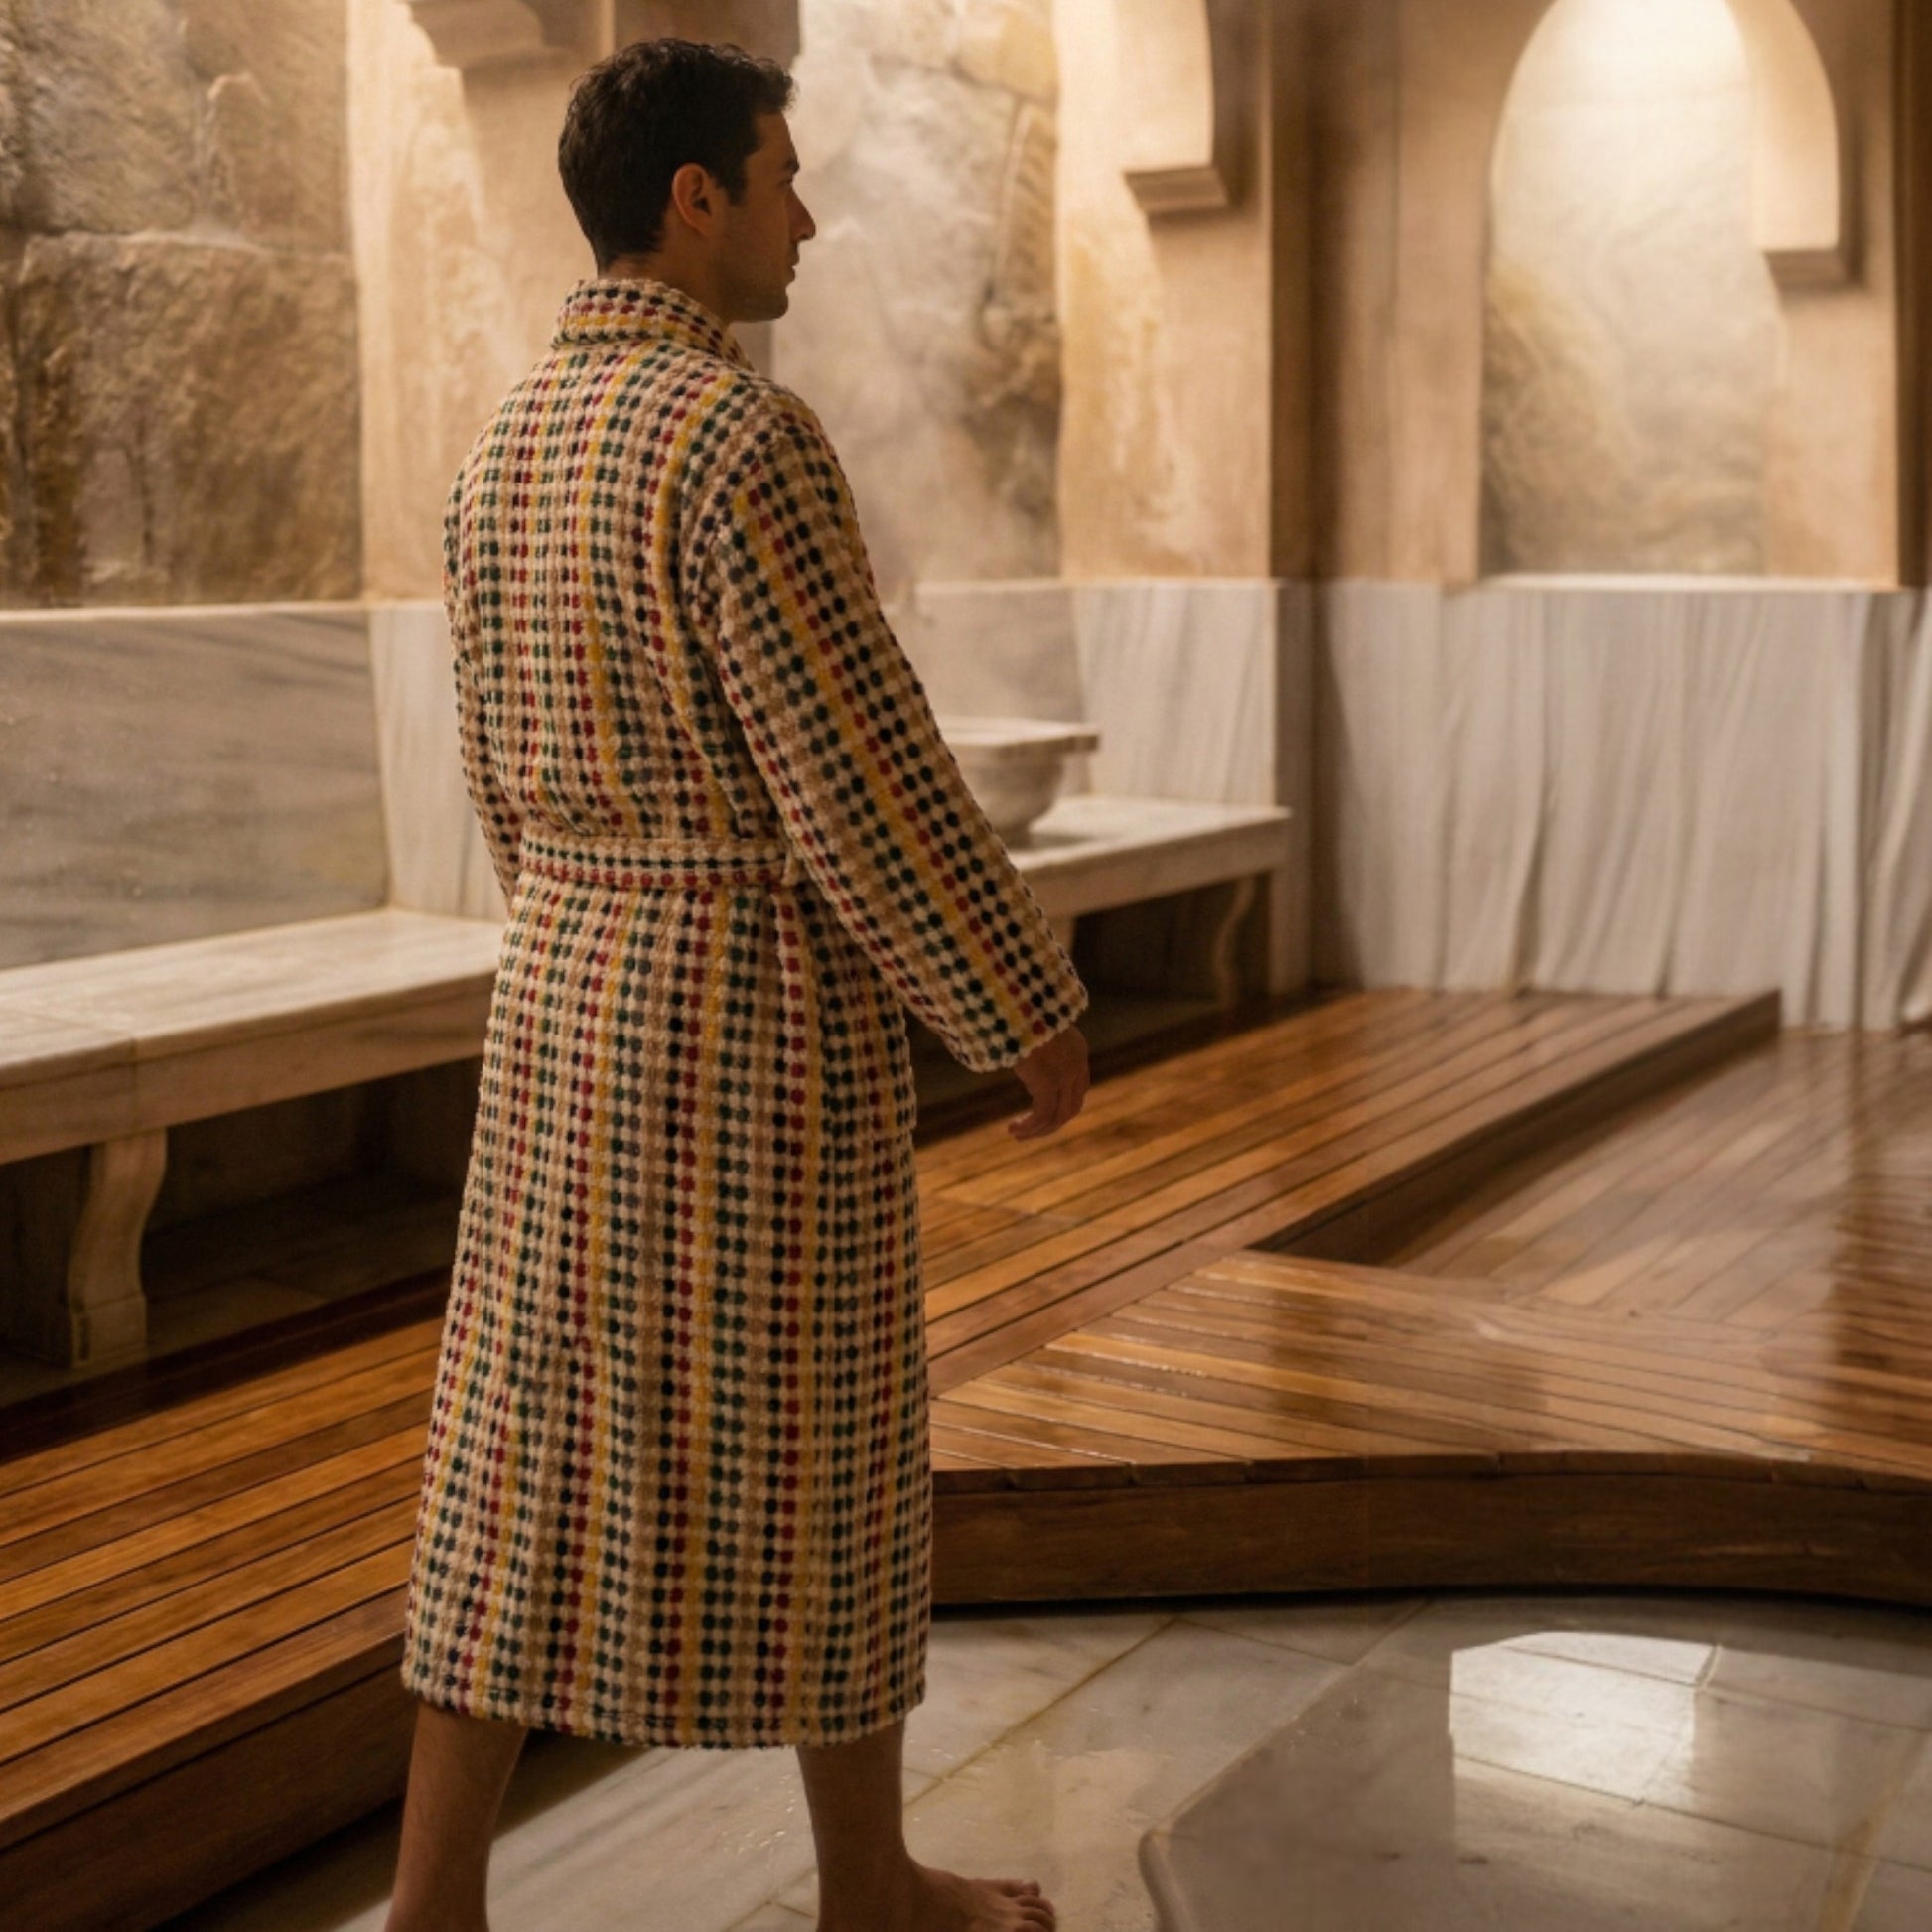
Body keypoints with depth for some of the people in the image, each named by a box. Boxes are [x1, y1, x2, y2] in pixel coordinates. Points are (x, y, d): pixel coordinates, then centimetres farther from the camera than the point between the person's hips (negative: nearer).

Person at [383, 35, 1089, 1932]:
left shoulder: (508, 453, 11)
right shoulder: (746, 440, -18)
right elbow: (871, 782, -20)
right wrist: (1032, 1014, -8)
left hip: (566, 999, 8)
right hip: (766, 1022, -8)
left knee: (532, 1466, 10)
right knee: (823, 1461, 7)